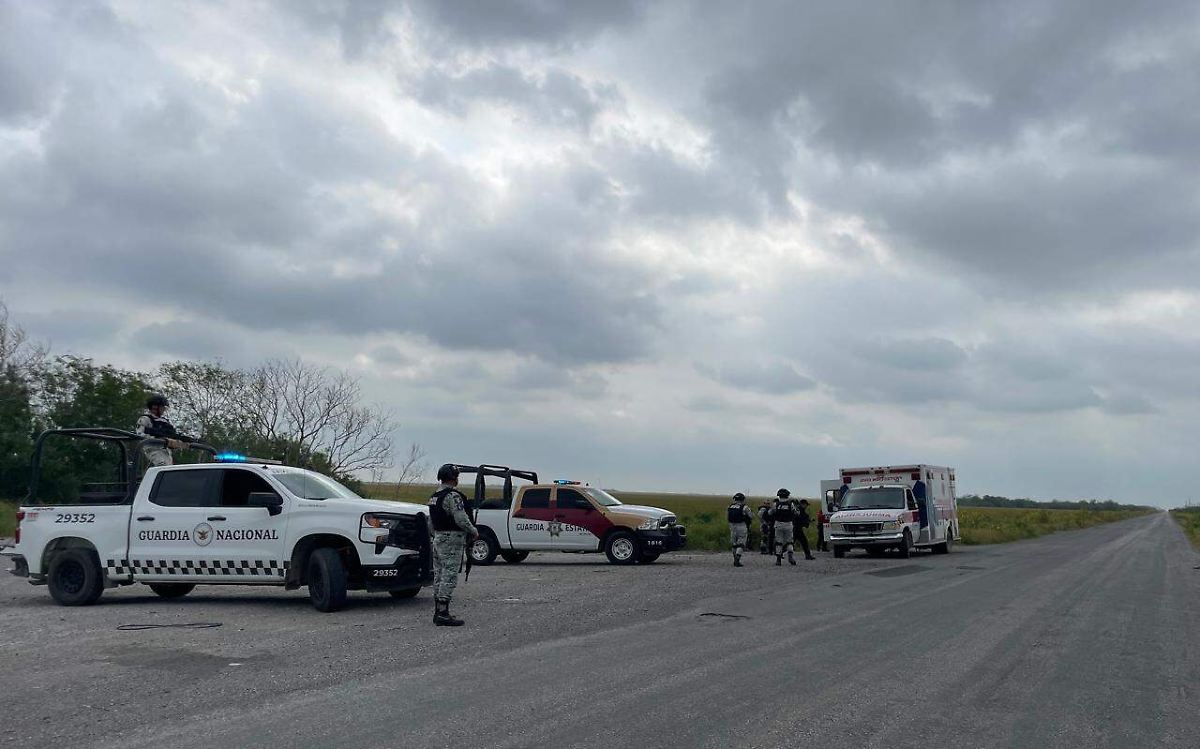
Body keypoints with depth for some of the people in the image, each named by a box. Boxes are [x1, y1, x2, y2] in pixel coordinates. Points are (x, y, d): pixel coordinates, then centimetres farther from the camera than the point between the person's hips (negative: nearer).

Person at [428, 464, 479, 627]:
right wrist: (474, 532, -5)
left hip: (438, 539, 10)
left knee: (439, 576, 12)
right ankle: (443, 614, -10)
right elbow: (462, 520, -20)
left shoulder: (434, 496, 15)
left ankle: (438, 612, 17)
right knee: (449, 576, -8)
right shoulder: (453, 496, -16)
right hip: (452, 541, -10)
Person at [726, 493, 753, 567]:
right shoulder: (744, 507, -10)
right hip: (742, 527, -5)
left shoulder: (729, 507, 5)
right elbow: (752, 517, -5)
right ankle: (737, 560, -13)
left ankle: (735, 560, 22)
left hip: (732, 527, 5)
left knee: (734, 544, 16)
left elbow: (727, 518, 10)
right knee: (740, 544, -1)